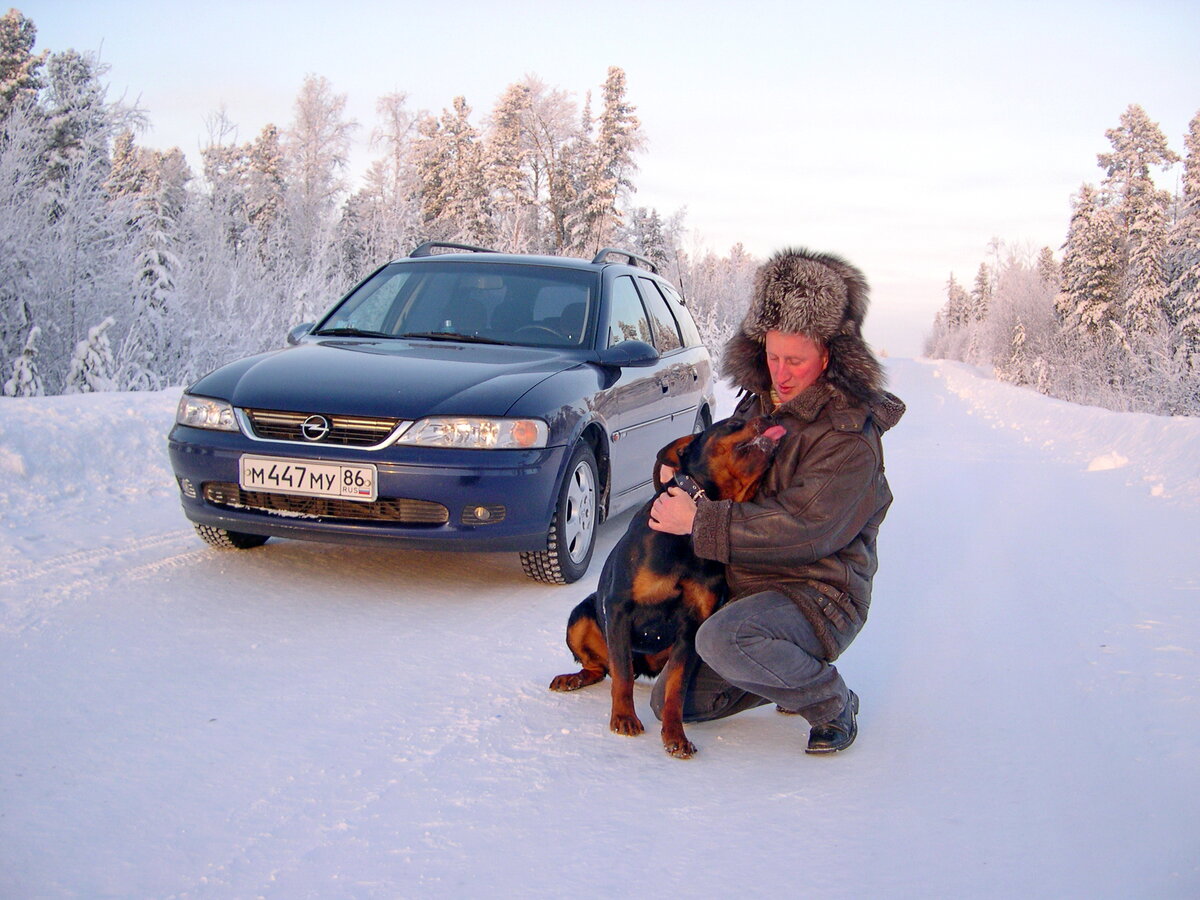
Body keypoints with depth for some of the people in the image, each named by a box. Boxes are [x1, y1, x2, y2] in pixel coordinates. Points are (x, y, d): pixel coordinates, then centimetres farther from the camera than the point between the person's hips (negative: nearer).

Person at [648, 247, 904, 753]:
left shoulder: (849, 436, -19)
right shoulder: (759, 404, 6)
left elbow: (805, 528, -29)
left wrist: (698, 521, -27)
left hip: (817, 595, -8)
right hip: (744, 587, 8)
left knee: (724, 640, -37)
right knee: (672, 703, 5)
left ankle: (832, 705, -10)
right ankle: (790, 671, 23)